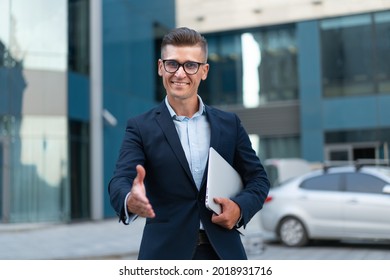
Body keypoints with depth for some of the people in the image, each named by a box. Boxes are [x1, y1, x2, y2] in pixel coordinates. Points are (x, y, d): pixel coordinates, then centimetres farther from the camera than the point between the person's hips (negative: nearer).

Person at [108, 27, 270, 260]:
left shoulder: (229, 124, 8)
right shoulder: (141, 128, -1)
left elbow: (258, 178, 11)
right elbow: (121, 180, -15)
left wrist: (240, 207, -11)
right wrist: (130, 200, -39)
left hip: (223, 253, 3)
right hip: (165, 254, -2)